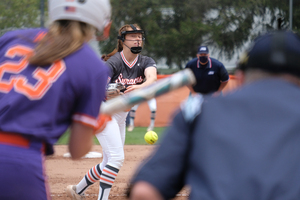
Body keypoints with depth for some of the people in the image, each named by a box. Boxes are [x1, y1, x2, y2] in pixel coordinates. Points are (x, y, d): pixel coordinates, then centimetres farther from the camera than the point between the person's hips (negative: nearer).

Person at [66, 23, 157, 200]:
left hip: (121, 117, 7)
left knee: (110, 163, 13)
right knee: (117, 157, -20)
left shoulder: (146, 62, -3)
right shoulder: (113, 63, -17)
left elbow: (152, 78, -26)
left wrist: (140, 87, -48)